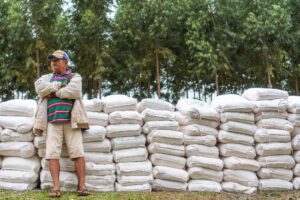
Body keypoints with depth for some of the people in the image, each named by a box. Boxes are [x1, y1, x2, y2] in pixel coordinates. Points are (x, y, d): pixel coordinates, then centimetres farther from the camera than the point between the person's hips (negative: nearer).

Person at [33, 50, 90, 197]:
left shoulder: (75, 77, 12)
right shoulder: (46, 78, 21)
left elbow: (73, 91, -9)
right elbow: (40, 87, -3)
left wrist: (52, 91, -1)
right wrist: (60, 85, -5)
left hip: (71, 121, -2)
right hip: (53, 121, 2)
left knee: (77, 153, -9)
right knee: (53, 153, -10)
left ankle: (82, 187, -9)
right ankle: (56, 188, -13)